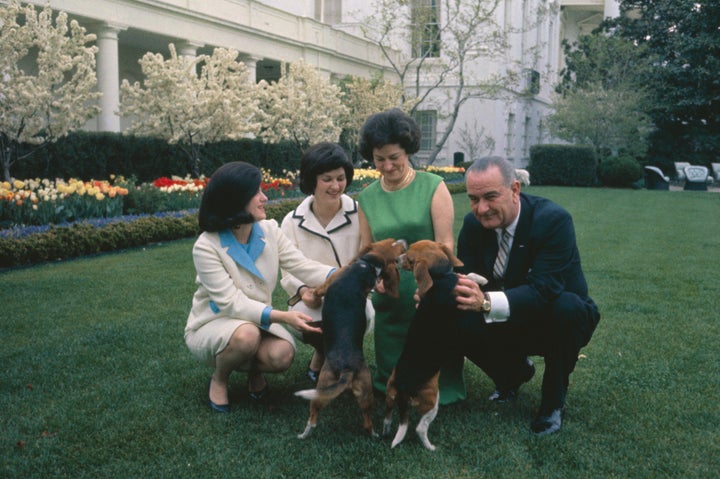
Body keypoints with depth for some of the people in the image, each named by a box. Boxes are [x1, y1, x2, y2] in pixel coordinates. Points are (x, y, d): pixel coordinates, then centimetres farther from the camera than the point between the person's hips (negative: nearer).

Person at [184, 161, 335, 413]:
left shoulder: (269, 231, -7)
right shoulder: (206, 247, -23)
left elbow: (303, 267, -14)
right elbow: (231, 303, -28)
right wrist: (282, 316, -38)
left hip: (257, 320, 4)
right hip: (211, 326, -3)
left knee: (282, 354, -28)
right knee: (247, 335, -37)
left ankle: (254, 369, 9)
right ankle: (219, 379, -4)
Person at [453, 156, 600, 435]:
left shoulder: (554, 220, -27)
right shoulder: (473, 224, -9)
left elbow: (543, 291, -36)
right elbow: (466, 278, -11)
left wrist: (485, 301, -52)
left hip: (560, 318, -4)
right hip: (511, 324, 4)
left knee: (565, 307, -38)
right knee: (459, 324, -23)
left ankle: (553, 401, -12)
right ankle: (515, 371, 10)